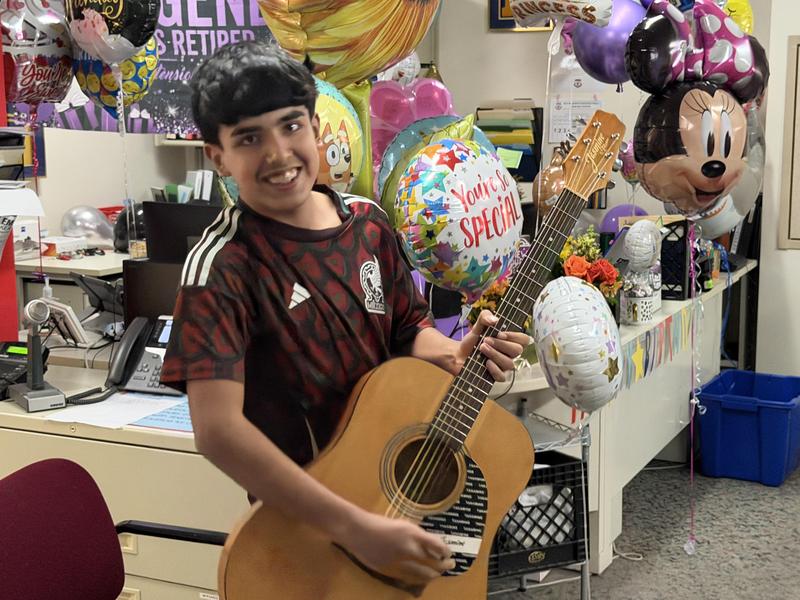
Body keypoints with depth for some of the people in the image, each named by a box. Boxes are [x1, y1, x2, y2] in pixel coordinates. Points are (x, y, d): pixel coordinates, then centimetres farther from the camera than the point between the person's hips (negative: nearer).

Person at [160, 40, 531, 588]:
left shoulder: (367, 222, -2)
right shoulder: (223, 267, -21)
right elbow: (217, 428, -30)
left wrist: (456, 357, -12)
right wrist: (357, 528, -33)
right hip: (305, 528, -6)